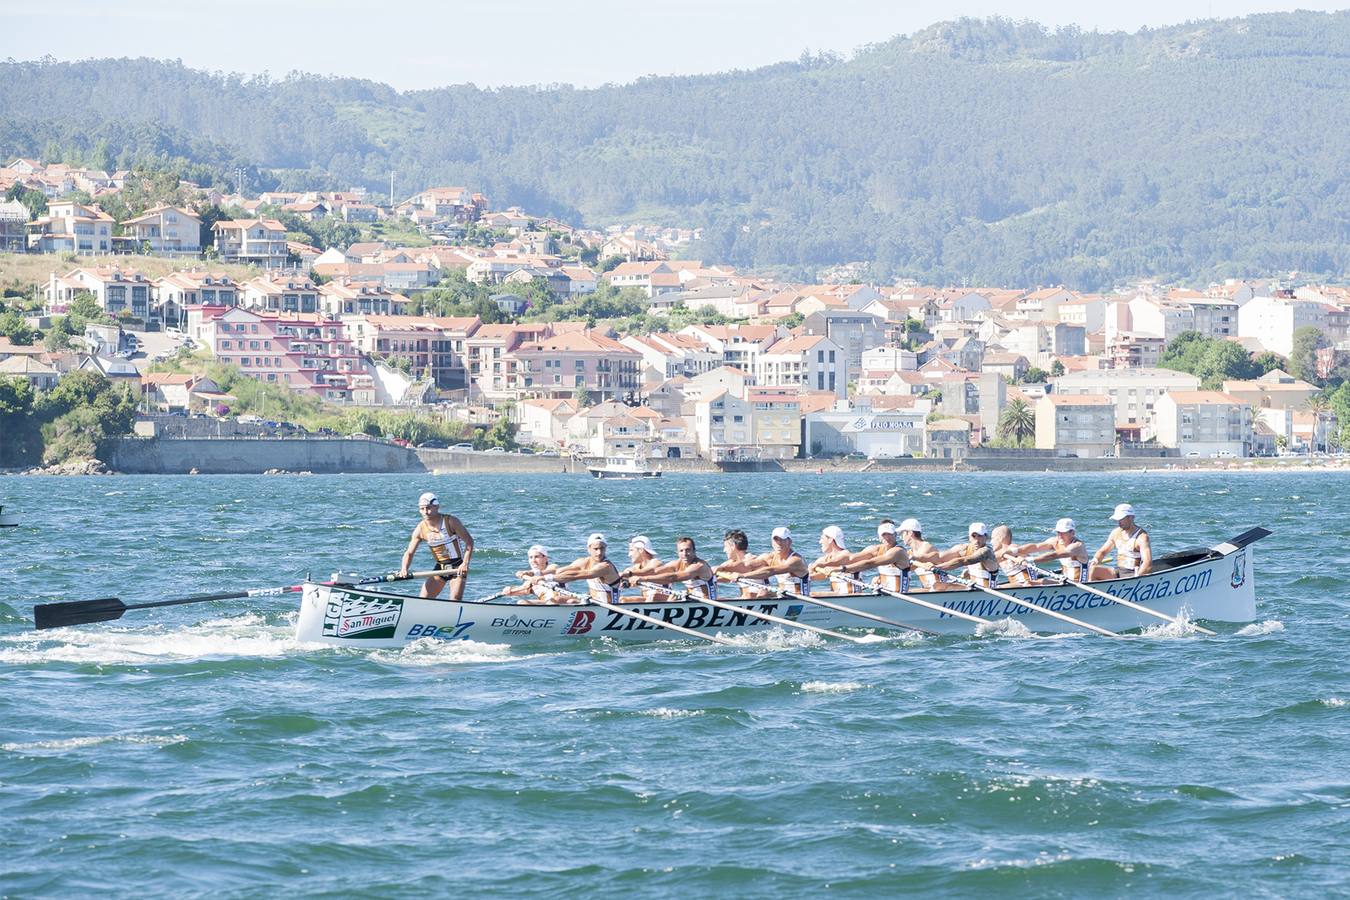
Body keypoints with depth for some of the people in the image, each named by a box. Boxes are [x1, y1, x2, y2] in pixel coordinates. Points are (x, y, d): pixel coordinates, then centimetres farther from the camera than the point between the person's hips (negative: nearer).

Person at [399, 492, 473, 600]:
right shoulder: (420, 529, -6)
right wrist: (404, 569, -25)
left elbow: (469, 541, -13)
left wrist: (465, 563, -24)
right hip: (440, 566, 5)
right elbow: (409, 553, -4)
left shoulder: (450, 522, -16)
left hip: (458, 566, -4)